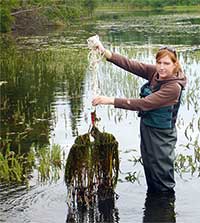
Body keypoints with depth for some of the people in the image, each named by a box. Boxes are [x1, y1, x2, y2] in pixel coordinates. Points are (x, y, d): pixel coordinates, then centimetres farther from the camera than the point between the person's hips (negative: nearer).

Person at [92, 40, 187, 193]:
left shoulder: (174, 87, -26)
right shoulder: (155, 73, -4)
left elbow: (143, 104, -30)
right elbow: (131, 65, -11)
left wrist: (111, 100, -32)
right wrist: (106, 53, -25)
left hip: (161, 136, -8)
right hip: (147, 129, 8)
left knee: (163, 186, 5)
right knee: (150, 175, 23)